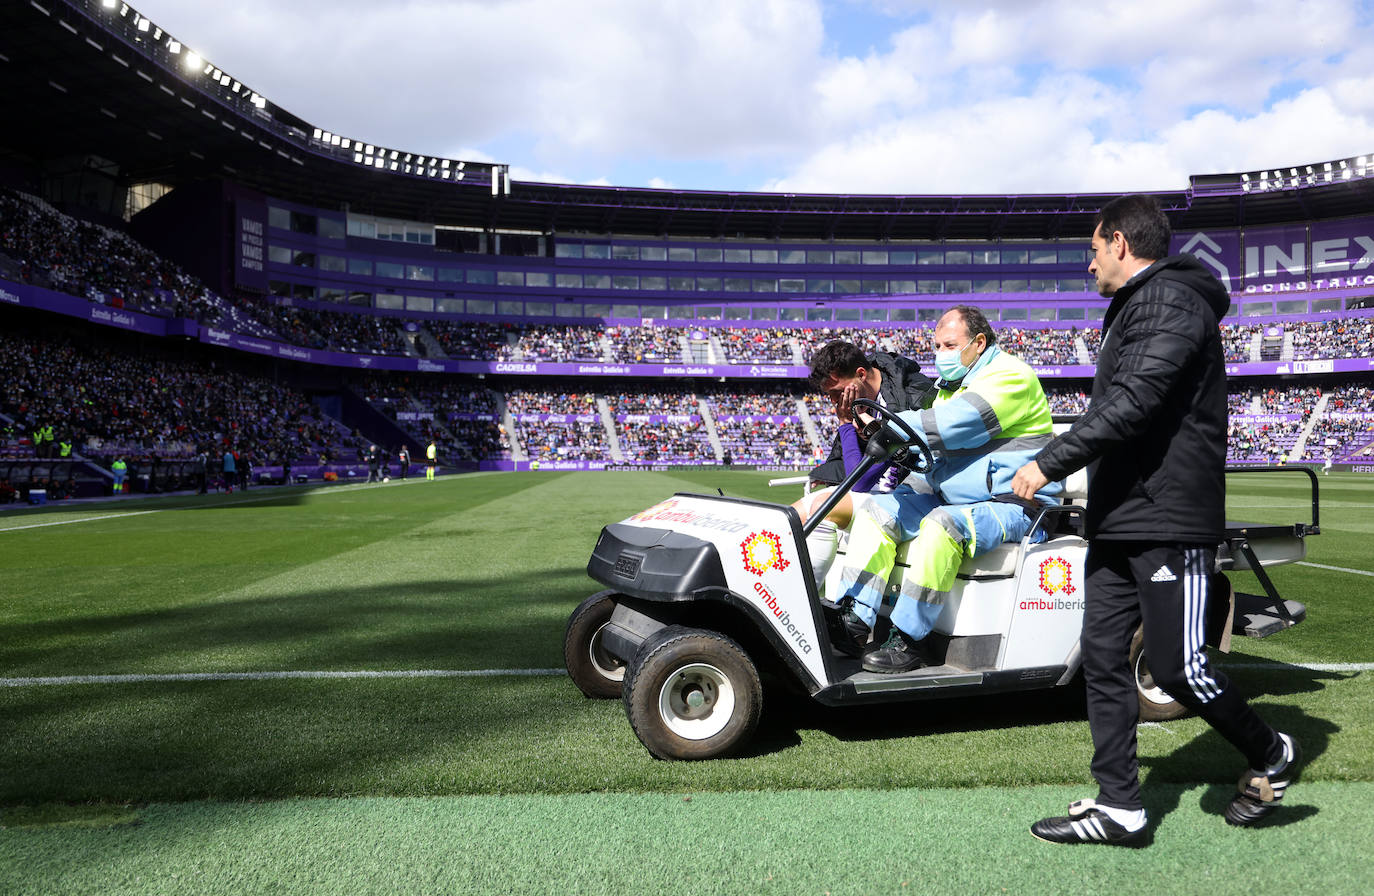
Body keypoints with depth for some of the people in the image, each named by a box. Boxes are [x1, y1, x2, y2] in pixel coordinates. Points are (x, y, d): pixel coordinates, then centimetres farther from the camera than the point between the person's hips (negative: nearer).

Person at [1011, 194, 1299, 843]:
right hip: (1119, 521, 10)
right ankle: (1117, 807, 12)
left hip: (1169, 521, -10)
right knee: (1102, 660, 6)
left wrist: (1049, 462, -20)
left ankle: (1270, 755, 22)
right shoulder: (1134, 307, 22)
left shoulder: (1169, 299, -11)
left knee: (1177, 668, -5)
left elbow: (1133, 403, -23)